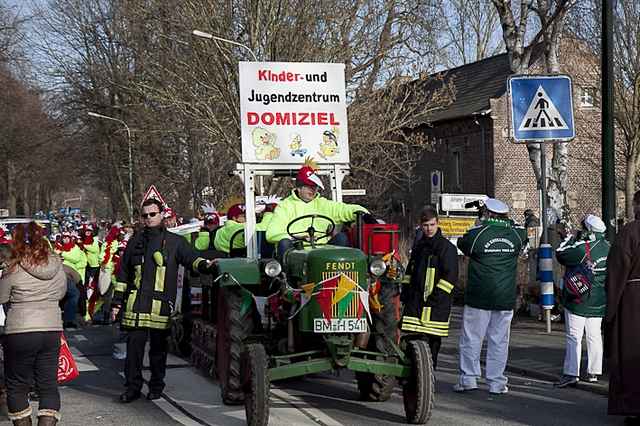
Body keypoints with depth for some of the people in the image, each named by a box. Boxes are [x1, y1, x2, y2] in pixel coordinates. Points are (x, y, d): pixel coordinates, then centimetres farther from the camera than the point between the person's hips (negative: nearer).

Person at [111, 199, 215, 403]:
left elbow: (191, 257, -4)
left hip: (162, 304, -2)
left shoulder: (174, 242, 9)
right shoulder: (135, 241, 15)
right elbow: (123, 273, 18)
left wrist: (204, 265, -27)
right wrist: (117, 301, 14)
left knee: (158, 347, 4)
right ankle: (133, 386, 7)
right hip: (136, 303, 2)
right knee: (134, 345, -2)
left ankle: (156, 386, 16)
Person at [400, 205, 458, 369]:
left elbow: (450, 276, -11)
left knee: (432, 341, 0)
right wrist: (405, 292, 17)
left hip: (436, 304, -5)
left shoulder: (447, 247, -6)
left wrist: (436, 297, -15)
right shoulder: (418, 245, 16)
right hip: (415, 300, 5)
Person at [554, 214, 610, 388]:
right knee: (594, 336, 13)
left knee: (574, 337, -4)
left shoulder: (581, 249, -19)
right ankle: (594, 372, 17)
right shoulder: (608, 248, 1)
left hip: (578, 300, -6)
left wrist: (572, 239, 4)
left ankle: (571, 373, -8)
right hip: (599, 302, 6)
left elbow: (560, 254, -8)